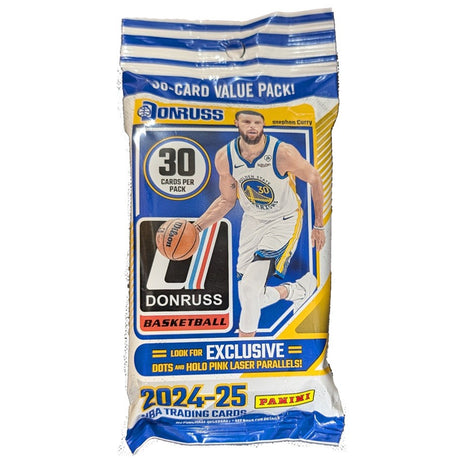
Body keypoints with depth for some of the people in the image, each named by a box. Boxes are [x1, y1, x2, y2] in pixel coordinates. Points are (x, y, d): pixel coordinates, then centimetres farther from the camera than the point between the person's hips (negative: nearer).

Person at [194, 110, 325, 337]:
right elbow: (227, 199, 2)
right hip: (252, 220, 5)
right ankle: (296, 290, 36)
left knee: (250, 286, -20)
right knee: (248, 298, 6)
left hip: (284, 221, -4)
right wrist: (196, 226, -8)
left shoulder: (283, 152, -24)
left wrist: (318, 225, -5)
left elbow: (315, 180, -8)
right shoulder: (224, 157, -12)